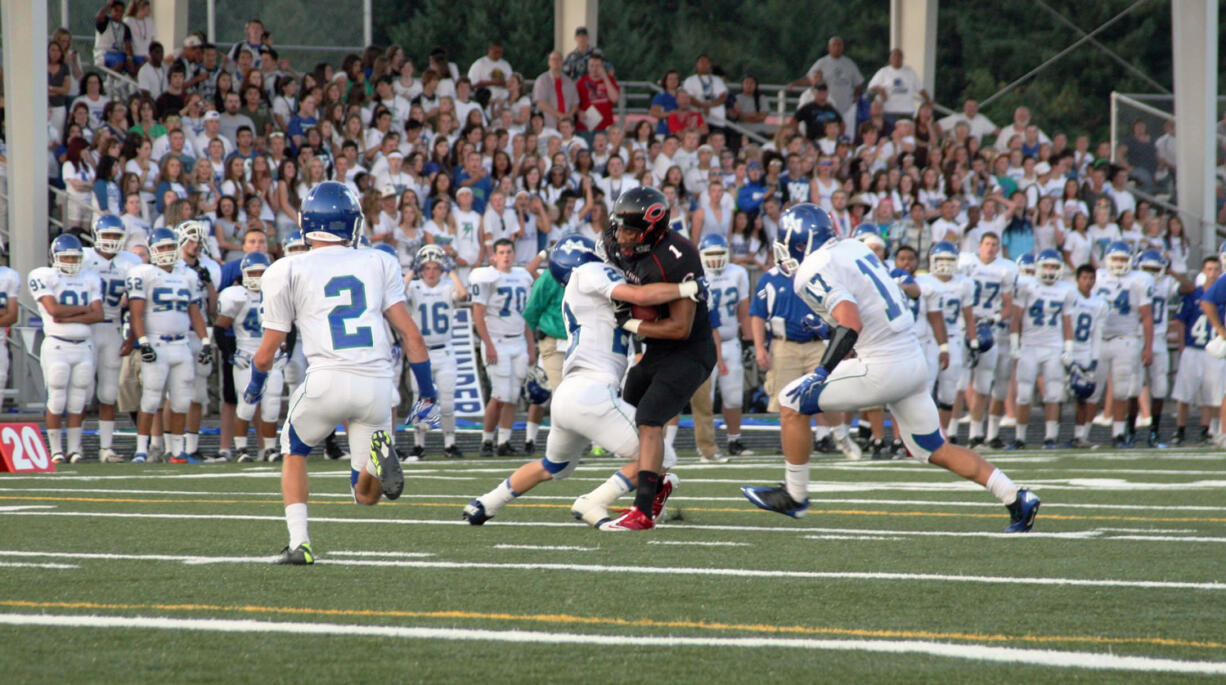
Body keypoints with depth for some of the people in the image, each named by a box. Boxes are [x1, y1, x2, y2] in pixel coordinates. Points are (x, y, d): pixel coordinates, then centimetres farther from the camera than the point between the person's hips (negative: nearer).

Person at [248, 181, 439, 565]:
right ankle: (379, 453, -20)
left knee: (294, 451, 28)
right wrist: (427, 395, 16)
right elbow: (411, 335, 9)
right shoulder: (379, 264, 16)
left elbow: (266, 355, 11)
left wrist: (254, 388, 32)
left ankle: (299, 543, 12)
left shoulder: (287, 272, 8)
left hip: (328, 379, -2)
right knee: (367, 496, 15)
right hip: (377, 384, 2)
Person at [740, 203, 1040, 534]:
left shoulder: (814, 273, -12)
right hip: (915, 360, 8)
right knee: (937, 451, 18)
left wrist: (822, 371, -23)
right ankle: (1016, 498, 11)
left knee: (792, 402, 4)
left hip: (883, 369, -8)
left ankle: (794, 495, 13)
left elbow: (850, 324, -25)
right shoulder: (854, 248, 14)